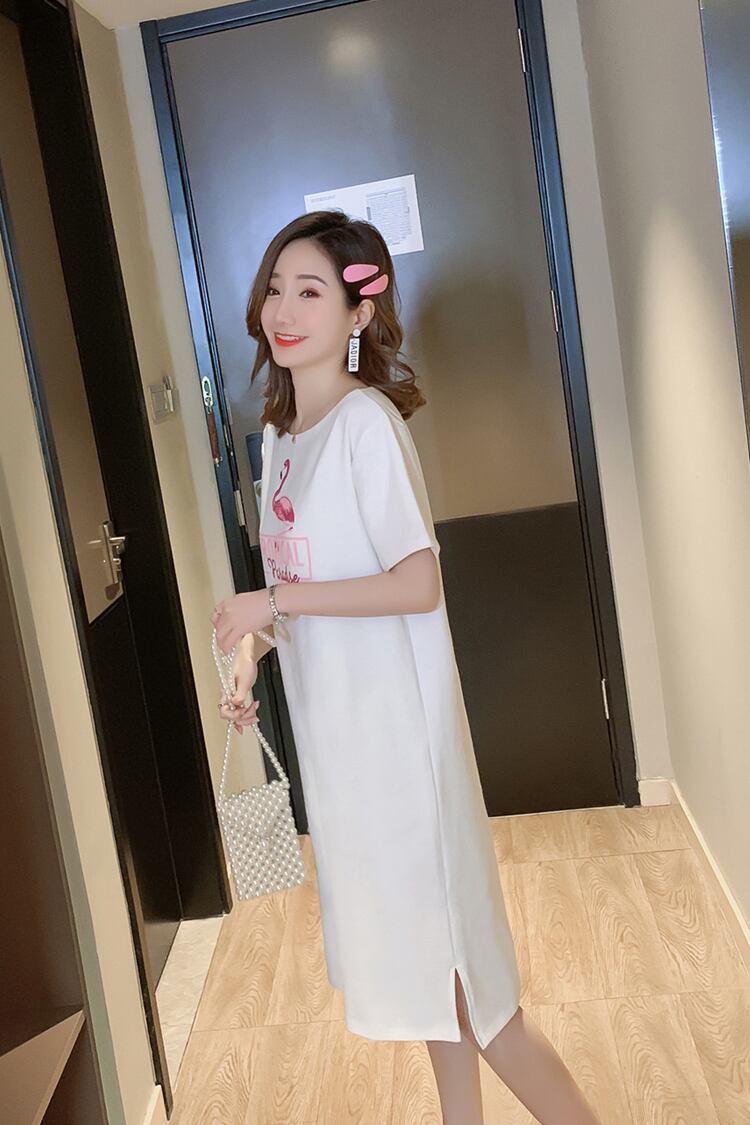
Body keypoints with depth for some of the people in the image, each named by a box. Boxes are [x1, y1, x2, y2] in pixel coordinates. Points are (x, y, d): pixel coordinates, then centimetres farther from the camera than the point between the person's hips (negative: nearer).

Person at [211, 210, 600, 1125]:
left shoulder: (366, 421, -18)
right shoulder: (281, 432, 8)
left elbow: (417, 585, -23)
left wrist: (276, 601, -20)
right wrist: (250, 655, 0)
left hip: (392, 719, -8)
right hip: (332, 722, 8)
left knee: (444, 951, 2)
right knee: (417, 950, 21)